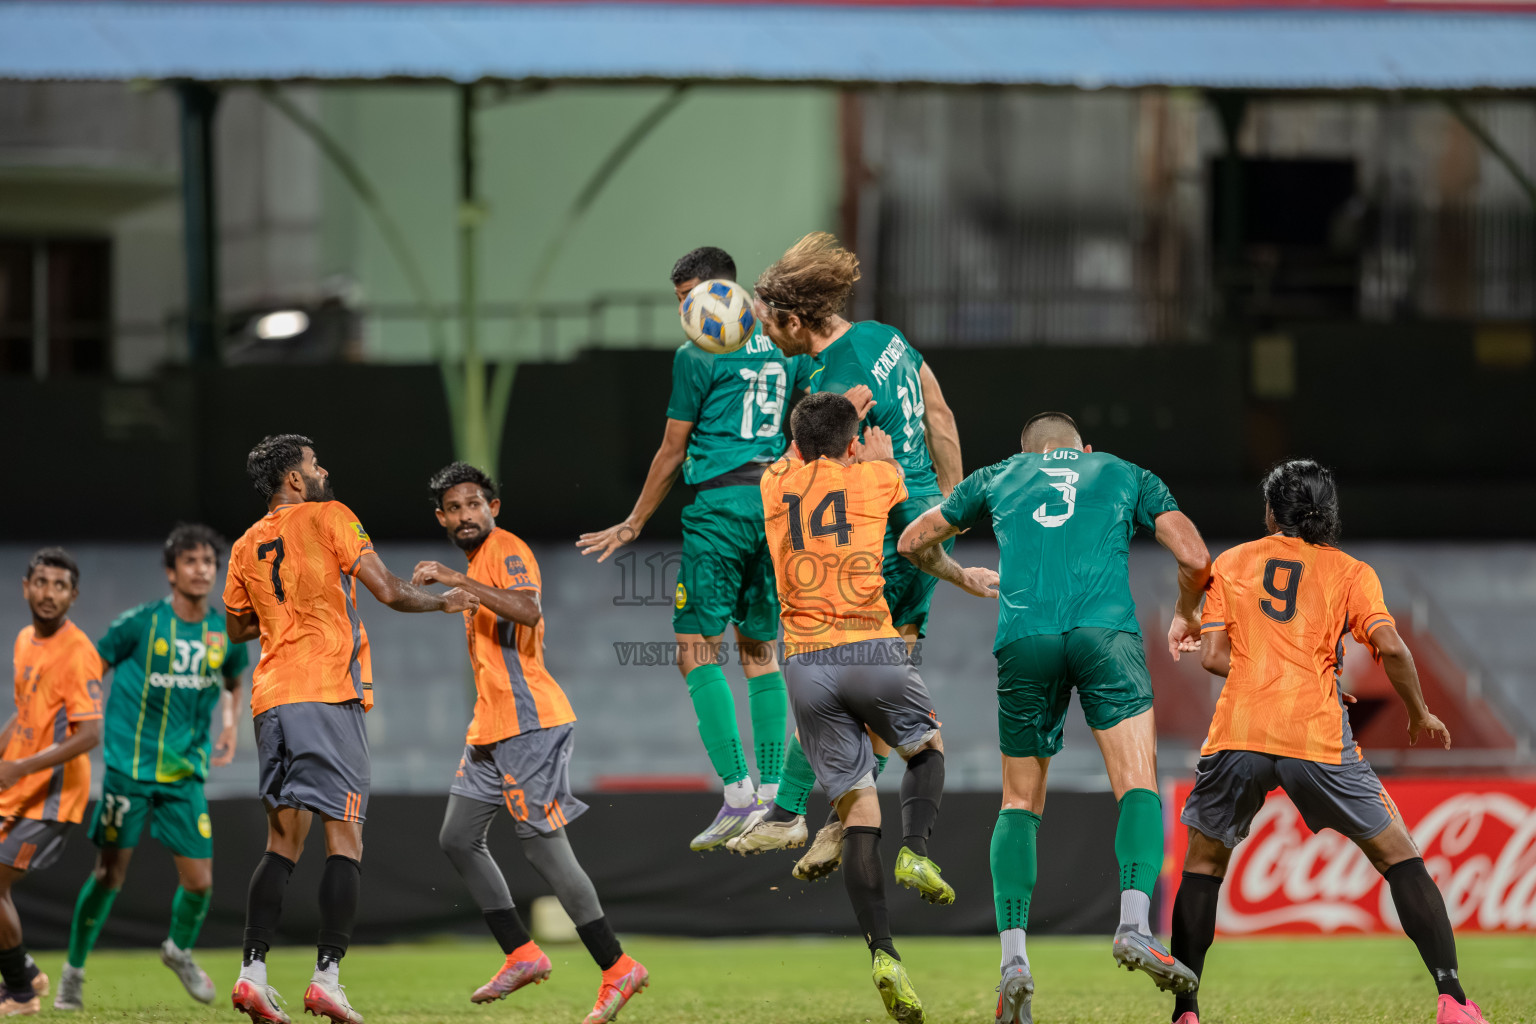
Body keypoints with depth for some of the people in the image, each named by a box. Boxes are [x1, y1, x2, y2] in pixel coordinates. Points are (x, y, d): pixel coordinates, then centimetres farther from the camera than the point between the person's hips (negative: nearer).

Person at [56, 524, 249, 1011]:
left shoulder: (226, 632, 3)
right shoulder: (141, 623, -8)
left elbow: (232, 680, 24)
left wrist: (229, 722, 8)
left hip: (186, 773, 3)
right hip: (130, 766, -3)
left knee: (200, 879, -2)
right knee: (110, 873, -3)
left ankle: (180, 949, 29)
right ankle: (74, 969, 14)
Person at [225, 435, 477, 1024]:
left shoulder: (248, 546, 16)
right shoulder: (328, 517, 0)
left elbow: (237, 628, 27)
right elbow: (388, 593, -5)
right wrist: (445, 602, 11)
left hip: (271, 698, 6)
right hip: (328, 693, -6)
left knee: (283, 842, 9)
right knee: (344, 838, -5)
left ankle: (253, 970, -4)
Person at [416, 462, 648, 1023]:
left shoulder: (507, 550, -10)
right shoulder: (479, 563, 21)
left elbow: (528, 611, -30)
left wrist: (456, 580, -29)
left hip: (529, 724, -10)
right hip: (492, 728, 10)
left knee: (543, 845, -11)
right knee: (458, 838, 9)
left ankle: (617, 968, -8)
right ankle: (521, 955, 12)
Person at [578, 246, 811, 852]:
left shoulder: (697, 356, -4)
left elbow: (672, 452, 0)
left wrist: (634, 525, 10)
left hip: (720, 501, -7)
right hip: (777, 502, 7)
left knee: (697, 649, -3)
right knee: (761, 649, 13)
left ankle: (738, 793, -15)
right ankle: (775, 799, 8)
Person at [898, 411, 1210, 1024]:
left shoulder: (1000, 477, 28)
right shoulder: (1126, 475, 25)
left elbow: (914, 543, 36)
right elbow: (1196, 559, 15)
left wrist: (962, 578, 55)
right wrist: (1185, 616, 35)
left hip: (1022, 640, 2)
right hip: (1106, 630, -2)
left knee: (1020, 804, 11)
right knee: (1138, 789, -3)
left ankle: (1013, 956, -3)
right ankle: (1135, 923, -27)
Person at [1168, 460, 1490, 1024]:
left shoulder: (1231, 564, 16)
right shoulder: (1349, 571, 12)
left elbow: (1214, 656, 8)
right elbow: (1389, 645, -3)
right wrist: (1419, 713, 11)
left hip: (1238, 733, 1)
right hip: (1317, 737, -1)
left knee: (1202, 863, 20)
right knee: (1398, 854, 8)